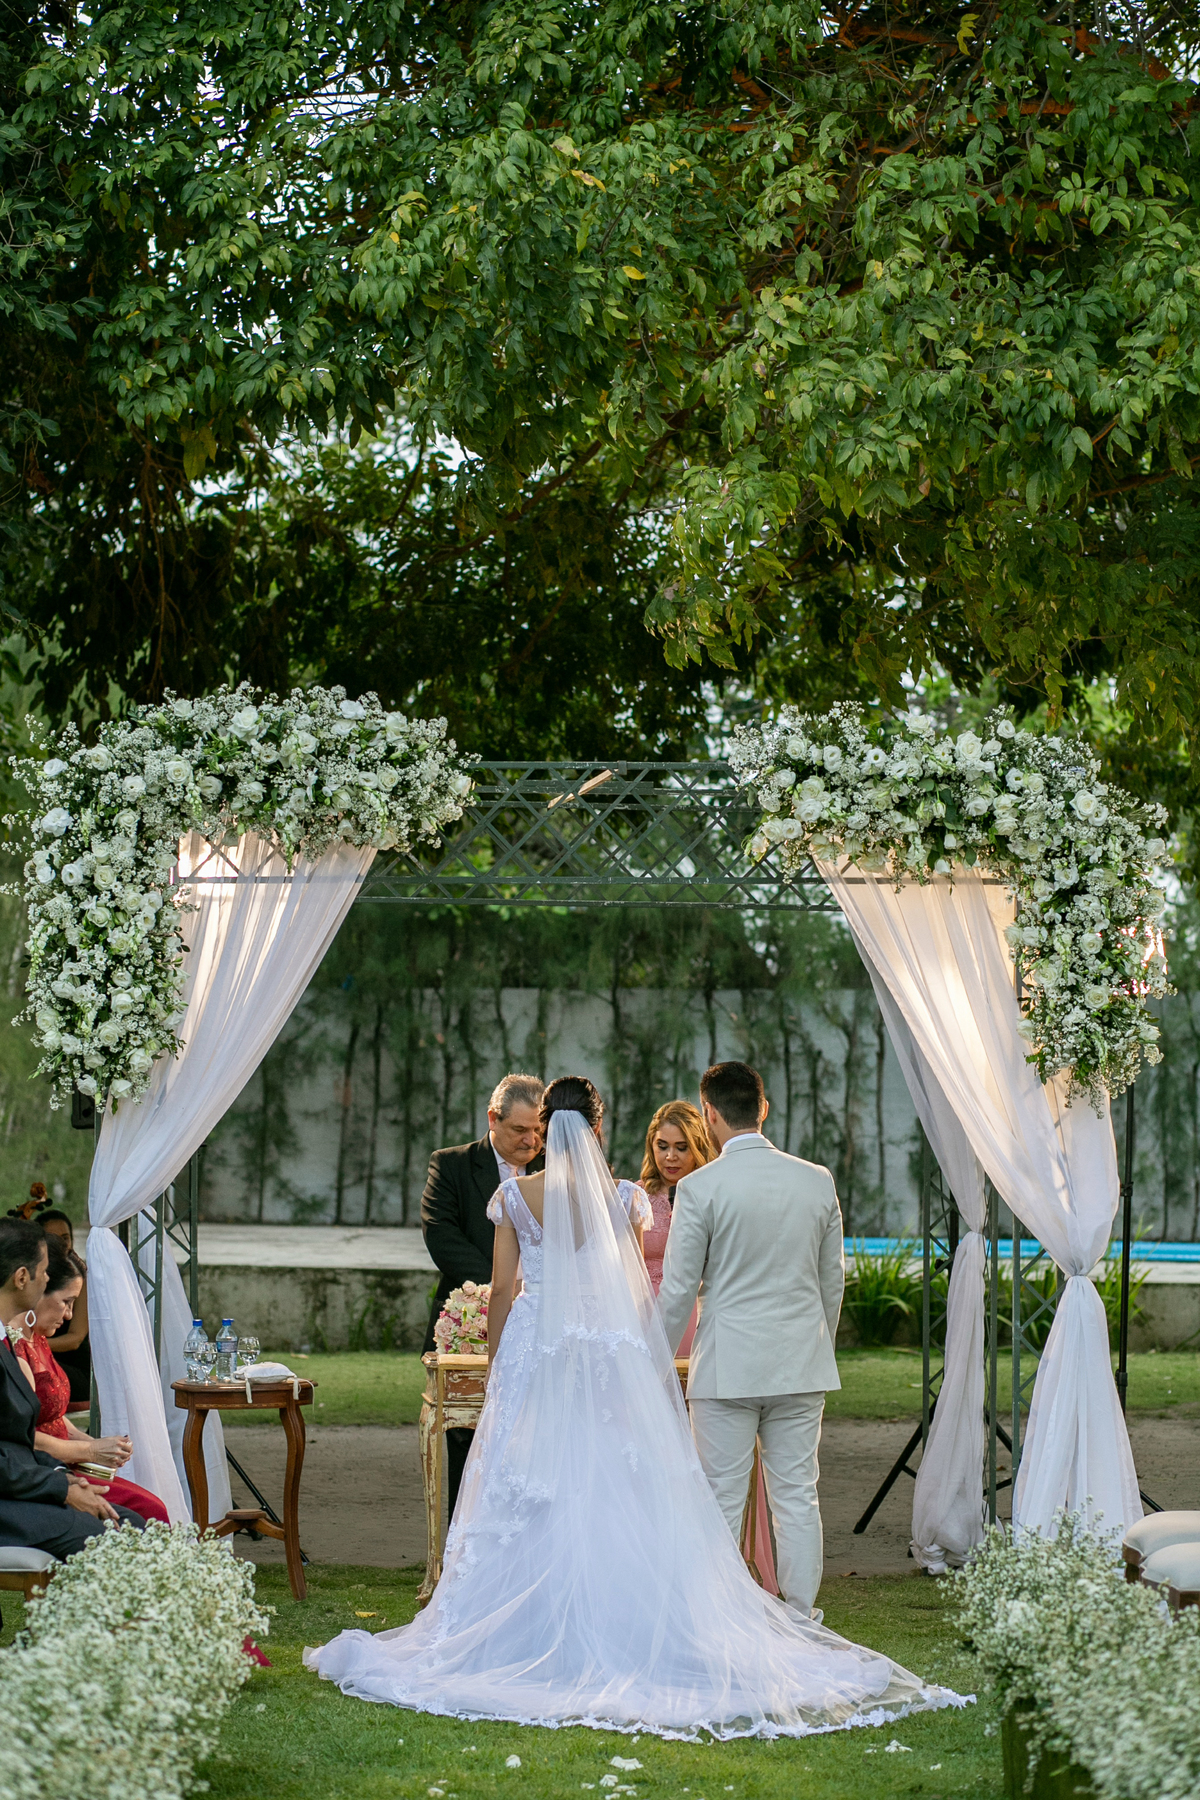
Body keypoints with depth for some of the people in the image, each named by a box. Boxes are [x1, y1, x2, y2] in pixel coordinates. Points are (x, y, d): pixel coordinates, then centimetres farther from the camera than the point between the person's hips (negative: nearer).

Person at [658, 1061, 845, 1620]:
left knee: (722, 1503, 3)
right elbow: (832, 1279, 11)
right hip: (801, 1364, 4)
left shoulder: (700, 1189, -11)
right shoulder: (817, 1181, 3)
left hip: (728, 1365, -4)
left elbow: (678, 1290, -7)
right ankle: (802, 1619, 11)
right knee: (797, 1496, 9)